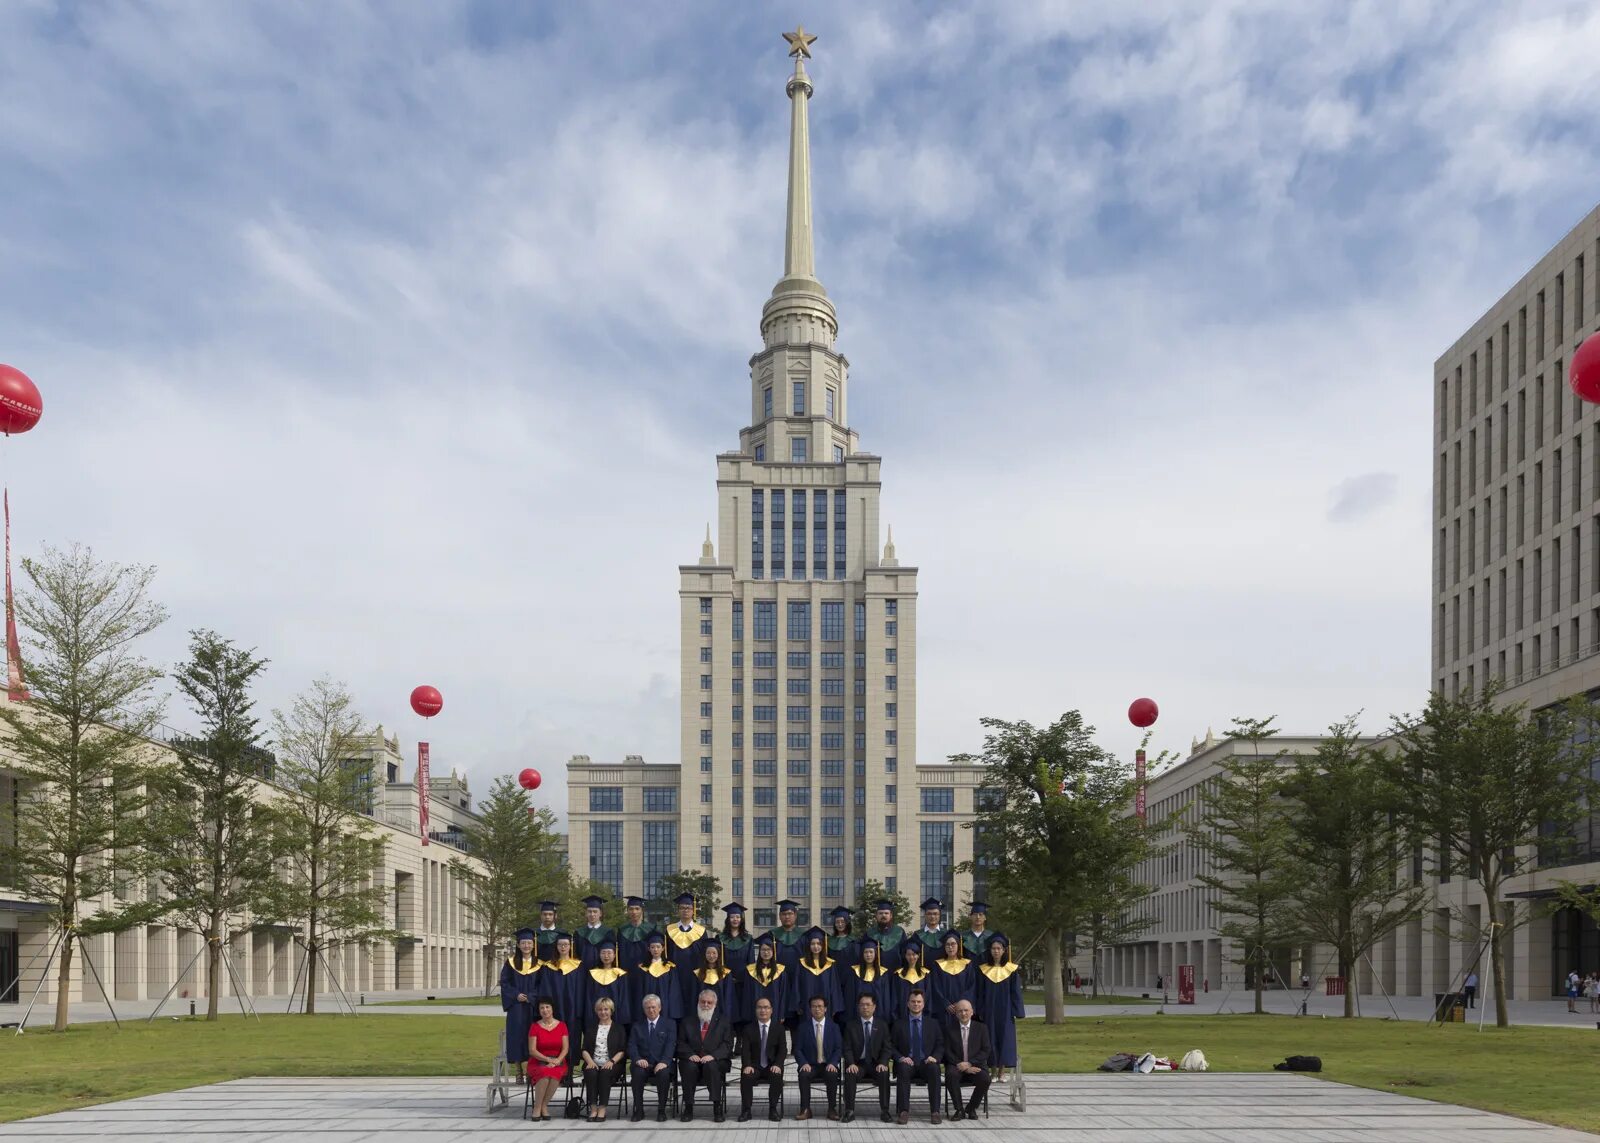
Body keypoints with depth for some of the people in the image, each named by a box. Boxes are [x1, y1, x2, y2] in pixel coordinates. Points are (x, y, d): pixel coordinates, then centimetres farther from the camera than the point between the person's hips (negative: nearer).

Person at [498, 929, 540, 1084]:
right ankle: (520, 1072, 0)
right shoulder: (511, 962, 6)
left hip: (533, 1006, 0)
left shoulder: (539, 963, 5)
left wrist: (530, 996, -10)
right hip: (516, 1006, 0)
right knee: (517, 1035, -4)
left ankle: (530, 1072, -2)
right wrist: (516, 995, -10)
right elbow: (504, 983, 3)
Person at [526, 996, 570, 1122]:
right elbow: (532, 1050, -3)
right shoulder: (535, 1027, 5)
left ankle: (544, 1106, -20)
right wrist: (548, 1059, -16)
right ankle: (537, 1107, -24)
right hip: (538, 1063, -1)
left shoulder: (562, 1026, 8)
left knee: (555, 1074, -36)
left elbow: (566, 1048, 3)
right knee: (544, 1074, -37)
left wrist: (557, 1061, -16)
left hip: (558, 1062, 1)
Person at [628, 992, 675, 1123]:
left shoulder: (669, 1025, 10)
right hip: (643, 1063, 1)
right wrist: (638, 1059, -17)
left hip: (661, 1064, -1)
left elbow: (671, 1046, -3)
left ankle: (661, 1110, -21)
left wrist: (664, 1062, -22)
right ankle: (638, 1110, -19)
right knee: (638, 1073, -33)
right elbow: (631, 1046, 5)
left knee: (663, 1073, -35)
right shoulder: (637, 1026, 16)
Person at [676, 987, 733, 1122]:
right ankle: (688, 1108, -25)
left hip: (715, 1061, -1)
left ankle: (717, 1107, -31)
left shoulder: (723, 1022, 12)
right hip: (692, 1060, 1)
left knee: (711, 1066, -36)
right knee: (690, 1067, -34)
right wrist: (690, 1055, -12)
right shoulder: (687, 1022, 16)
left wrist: (713, 1056, -15)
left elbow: (727, 1044, 2)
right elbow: (681, 1043, 8)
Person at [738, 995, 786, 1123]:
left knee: (777, 1076, -33)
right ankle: (746, 1110, -19)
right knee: (746, 1077, -32)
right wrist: (747, 1065, -22)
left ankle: (773, 1110, -18)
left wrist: (777, 1065, -18)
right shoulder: (749, 1029, 6)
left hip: (772, 1066, 0)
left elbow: (782, 1050, 0)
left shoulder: (779, 1028, 7)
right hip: (754, 1066, 0)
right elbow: (745, 1050, -3)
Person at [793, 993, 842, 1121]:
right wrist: (804, 1063, -17)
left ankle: (832, 1109, -21)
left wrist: (832, 1063, -15)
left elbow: (839, 1048, 3)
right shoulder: (803, 1027, 5)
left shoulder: (834, 1027, 8)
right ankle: (805, 1109, -26)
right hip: (810, 1065, 0)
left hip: (828, 1065, 0)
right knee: (804, 1075, -33)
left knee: (832, 1075, -33)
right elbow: (797, 1049, 1)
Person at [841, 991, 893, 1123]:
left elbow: (886, 1048, 6)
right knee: (850, 1074, -33)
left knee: (884, 1074, -32)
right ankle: (849, 1111, -26)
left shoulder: (882, 1025, 10)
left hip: (876, 1064, 1)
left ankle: (884, 1111, -23)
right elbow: (847, 1048, 1)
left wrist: (882, 1063, -13)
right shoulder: (850, 1025, 7)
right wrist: (851, 1064, -18)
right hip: (858, 1064, 0)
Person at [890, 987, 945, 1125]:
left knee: (934, 1069, -35)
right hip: (907, 1063, 0)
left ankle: (935, 1111, -32)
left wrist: (935, 1057, -10)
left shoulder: (933, 1024, 16)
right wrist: (900, 1058, -12)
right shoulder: (899, 1025, 13)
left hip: (926, 1063, 1)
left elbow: (940, 1045, 11)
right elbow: (891, 1046, 9)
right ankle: (903, 1111, -36)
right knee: (903, 1069, -37)